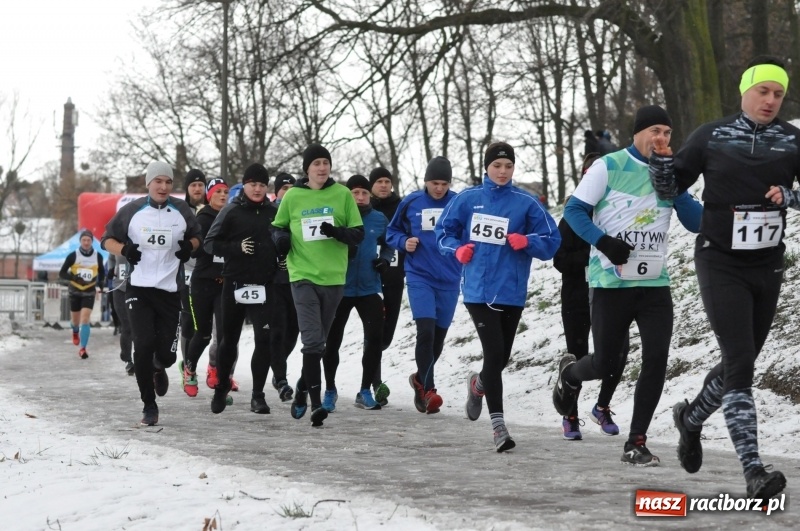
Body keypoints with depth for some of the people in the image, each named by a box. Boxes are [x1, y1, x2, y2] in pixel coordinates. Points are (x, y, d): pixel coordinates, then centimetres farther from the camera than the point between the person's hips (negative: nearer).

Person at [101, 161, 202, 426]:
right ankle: (149, 406, 3)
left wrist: (189, 246, -2)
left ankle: (159, 369, 38)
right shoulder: (132, 211, -1)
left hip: (170, 290, 1)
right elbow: (107, 239, 7)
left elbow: (196, 235, 20)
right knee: (143, 347, -11)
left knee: (167, 353, -2)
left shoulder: (181, 211, 4)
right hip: (139, 288, -1)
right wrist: (124, 250, -12)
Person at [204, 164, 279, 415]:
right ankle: (221, 388, 29)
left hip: (263, 285, 1)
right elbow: (209, 242, -3)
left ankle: (258, 395, 0)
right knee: (229, 338, 11)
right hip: (234, 283, -1)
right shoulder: (231, 211, -2)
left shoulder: (274, 212, 6)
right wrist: (237, 248, -17)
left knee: (264, 339, -8)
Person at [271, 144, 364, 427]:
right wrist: (281, 238, -9)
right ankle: (316, 403, -15)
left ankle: (303, 387, 36)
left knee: (319, 340, 14)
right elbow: (277, 228, 15)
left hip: (333, 277, 2)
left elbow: (358, 234, 3)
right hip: (303, 276, -2)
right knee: (312, 340, -14)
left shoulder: (342, 194, 3)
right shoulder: (292, 196, 2)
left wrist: (337, 232, -17)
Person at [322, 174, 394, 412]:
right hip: (339, 288, -2)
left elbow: (388, 245, 16)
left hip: (369, 288, 2)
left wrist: (385, 259, -4)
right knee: (333, 341, 6)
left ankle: (365, 391, 11)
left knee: (375, 338, -4)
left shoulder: (379, 219, 2)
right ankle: (330, 390, 24)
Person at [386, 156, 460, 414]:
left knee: (438, 336, 12)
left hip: (449, 279, 2)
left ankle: (421, 379, 33)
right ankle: (427, 389, -9)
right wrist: (404, 242, -9)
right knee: (425, 331, -16)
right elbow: (392, 232, 10)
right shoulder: (411, 203, -2)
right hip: (420, 277, -2)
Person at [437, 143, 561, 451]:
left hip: (512, 292, 2)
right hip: (478, 290, -1)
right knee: (495, 353, -13)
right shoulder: (468, 199, 4)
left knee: (501, 358, 10)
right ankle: (498, 424, -8)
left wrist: (526, 242, -17)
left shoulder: (526, 203, 1)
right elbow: (444, 230, 14)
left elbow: (551, 241, 2)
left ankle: (478, 384, 46)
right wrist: (457, 249, -5)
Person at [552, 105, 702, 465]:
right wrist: (603, 241, -21)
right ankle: (569, 373, 41)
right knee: (606, 365, 3)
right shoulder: (609, 166, -6)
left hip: (655, 284, 3)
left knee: (656, 359, -10)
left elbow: (697, 223, 0)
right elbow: (574, 210, -5)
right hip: (611, 283, -3)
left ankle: (636, 444, 1)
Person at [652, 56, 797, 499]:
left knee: (741, 363, 16)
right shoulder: (711, 137, -1)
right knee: (739, 365, -15)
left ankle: (691, 417, 45)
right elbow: (671, 187, 6)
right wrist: (660, 163, -14)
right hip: (721, 265, -4)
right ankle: (754, 472, -20)